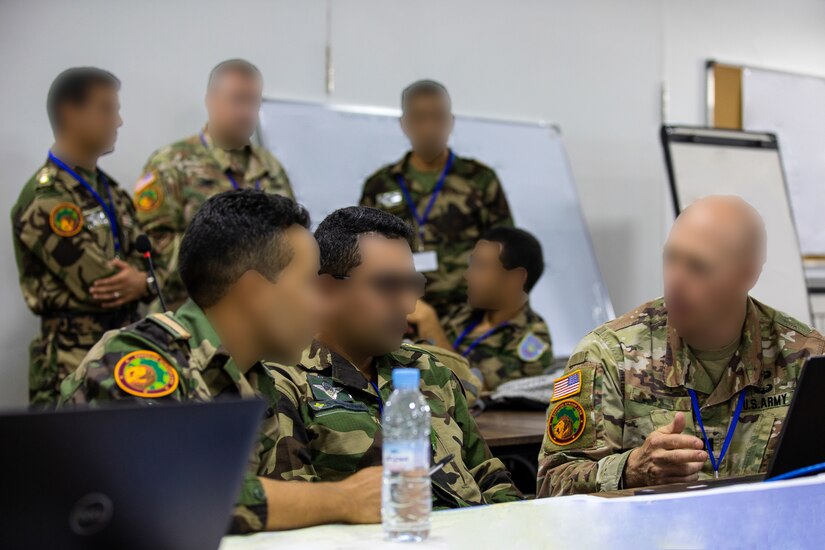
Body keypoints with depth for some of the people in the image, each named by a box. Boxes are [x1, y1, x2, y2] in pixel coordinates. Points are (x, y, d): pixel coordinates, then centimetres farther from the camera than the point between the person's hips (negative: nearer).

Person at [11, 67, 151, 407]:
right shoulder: (45, 199, -14)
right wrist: (140, 278, -1)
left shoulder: (109, 191, 15)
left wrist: (142, 282, -12)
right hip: (72, 370, -8)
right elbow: (99, 286, -20)